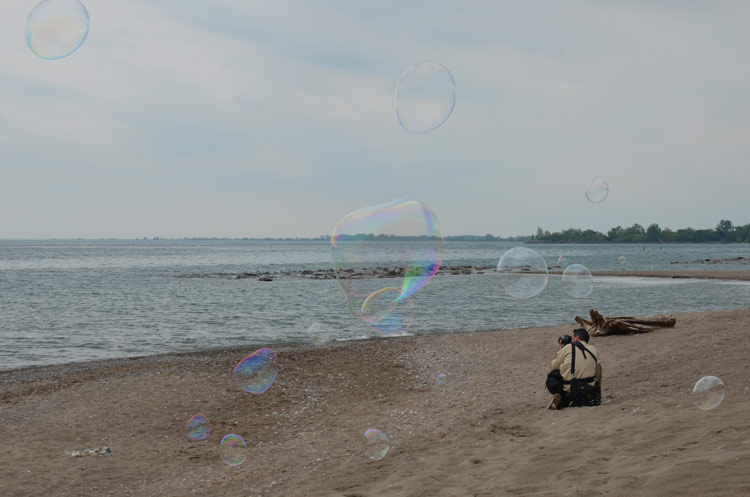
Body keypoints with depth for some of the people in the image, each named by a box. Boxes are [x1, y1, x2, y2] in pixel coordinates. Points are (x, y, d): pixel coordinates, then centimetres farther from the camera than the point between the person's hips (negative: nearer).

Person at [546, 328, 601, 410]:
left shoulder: (568, 348, -2)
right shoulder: (594, 350, 7)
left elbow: (553, 367, 8)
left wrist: (559, 351, 23)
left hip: (568, 390, -2)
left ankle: (558, 397, -7)